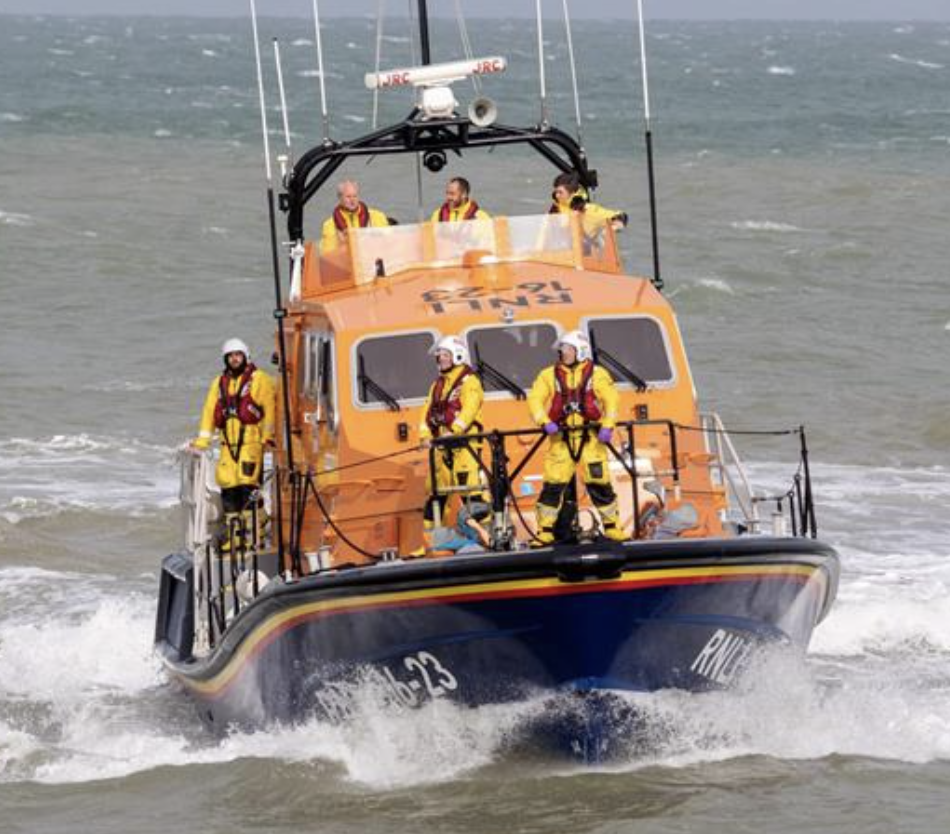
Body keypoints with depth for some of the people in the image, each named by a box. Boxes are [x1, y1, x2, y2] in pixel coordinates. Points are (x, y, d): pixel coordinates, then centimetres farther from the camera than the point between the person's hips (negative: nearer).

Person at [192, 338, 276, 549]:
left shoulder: (259, 380, 2)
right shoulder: (219, 383, 18)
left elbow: (269, 407, -4)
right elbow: (210, 411, 17)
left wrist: (268, 435, -12)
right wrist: (202, 441, 11)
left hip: (251, 439, -5)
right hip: (229, 442, 5)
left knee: (247, 481, -14)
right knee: (227, 484, -1)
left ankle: (250, 523, -12)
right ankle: (231, 525, 4)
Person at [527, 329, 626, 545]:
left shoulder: (597, 374, 5)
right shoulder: (549, 376, 9)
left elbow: (611, 400, -1)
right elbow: (535, 400, 1)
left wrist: (607, 426, -15)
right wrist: (545, 422, -16)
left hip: (590, 438, -1)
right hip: (560, 438, 1)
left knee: (599, 482, -2)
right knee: (553, 484, -6)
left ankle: (612, 526, 12)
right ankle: (545, 531, 0)